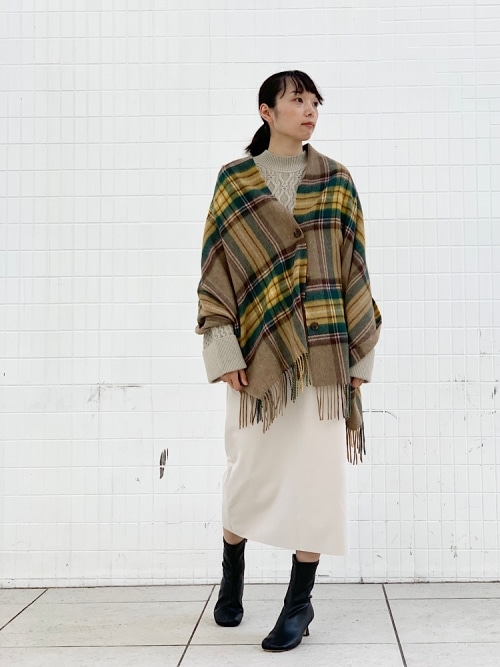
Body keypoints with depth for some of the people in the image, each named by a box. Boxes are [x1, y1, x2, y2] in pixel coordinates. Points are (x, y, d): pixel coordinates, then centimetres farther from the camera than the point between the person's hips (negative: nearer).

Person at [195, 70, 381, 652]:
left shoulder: (336, 182, 7)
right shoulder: (234, 181, 5)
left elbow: (354, 271, 6)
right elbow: (217, 268, 1)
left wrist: (360, 354, 1)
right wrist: (225, 351, -8)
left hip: (323, 347, 1)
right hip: (258, 346, 0)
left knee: (315, 469, 1)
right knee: (249, 464, 6)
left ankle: (301, 600, 15)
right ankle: (232, 570, 33)